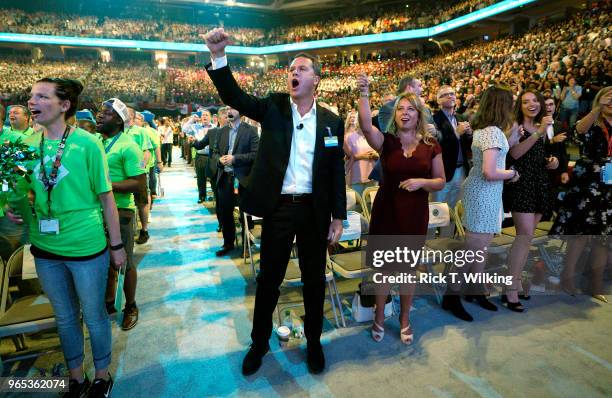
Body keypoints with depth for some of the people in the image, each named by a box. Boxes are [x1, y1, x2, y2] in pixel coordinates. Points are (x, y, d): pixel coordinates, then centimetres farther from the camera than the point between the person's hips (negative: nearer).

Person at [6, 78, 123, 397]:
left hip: (87, 247, -5)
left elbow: (106, 197, -8)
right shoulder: (28, 144, 2)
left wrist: (117, 245, -7)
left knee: (94, 316, 11)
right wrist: (16, 207, -7)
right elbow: (30, 191, 16)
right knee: (64, 317, 20)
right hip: (45, 248, 5)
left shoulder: (87, 143, -12)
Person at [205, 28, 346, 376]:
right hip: (278, 207, -1)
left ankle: (314, 342, 36)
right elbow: (234, 96, -11)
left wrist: (338, 217, 1)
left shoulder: (332, 121, 3)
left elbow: (337, 172, 3)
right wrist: (219, 56, -27)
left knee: (315, 279, 14)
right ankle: (259, 343, 34)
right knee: (269, 279, 12)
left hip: (315, 210, 1)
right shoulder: (273, 107, 2)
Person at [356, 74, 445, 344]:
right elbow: (366, 126, -24)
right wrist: (364, 94, -33)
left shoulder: (431, 145, 1)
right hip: (385, 211, -1)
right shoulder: (386, 141, -3)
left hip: (416, 214, 1)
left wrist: (421, 182, -16)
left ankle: (405, 318, 35)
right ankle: (379, 317, 32)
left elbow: (440, 182, 4)